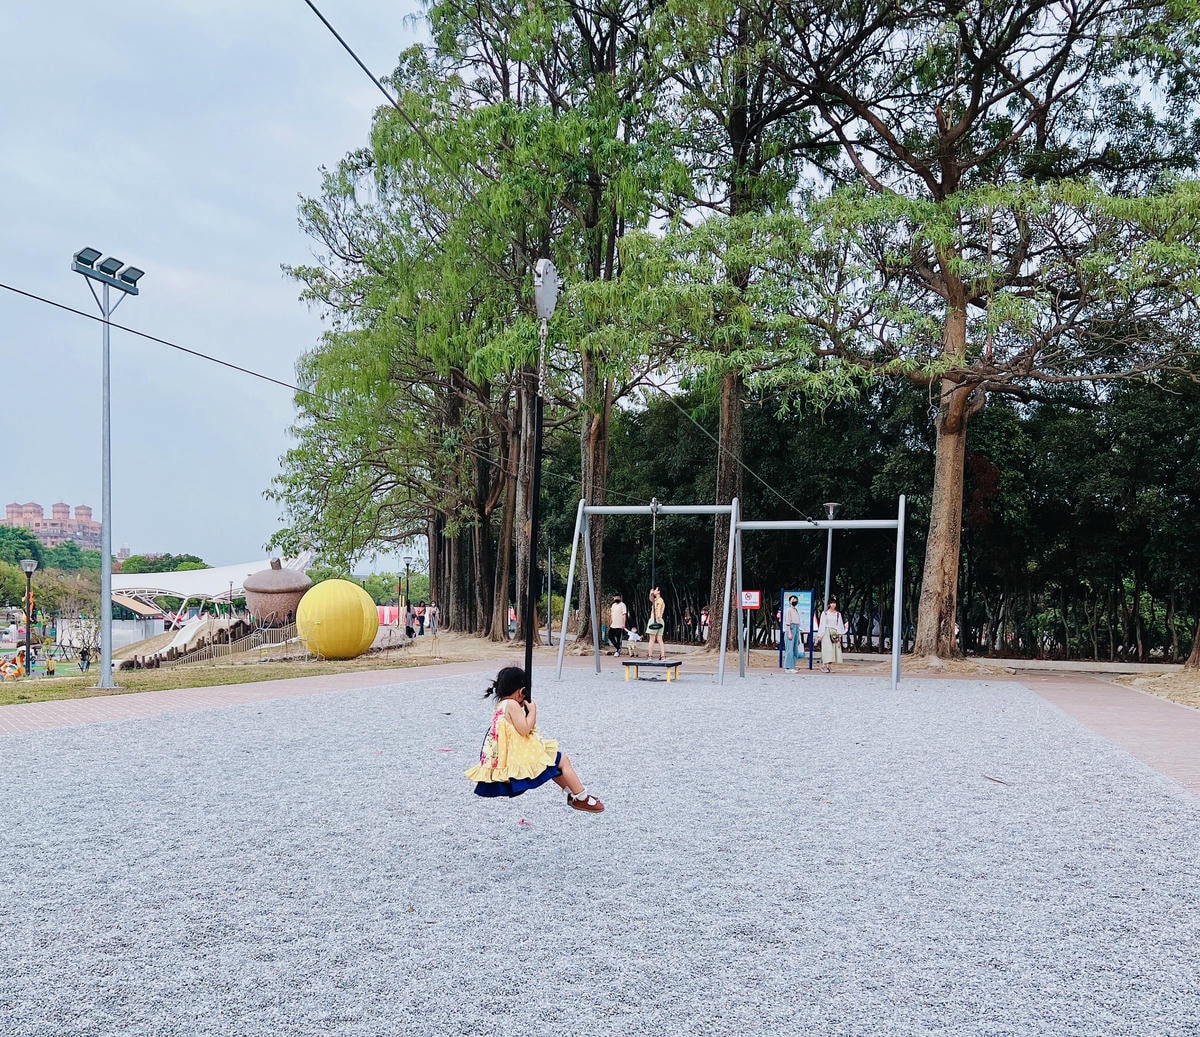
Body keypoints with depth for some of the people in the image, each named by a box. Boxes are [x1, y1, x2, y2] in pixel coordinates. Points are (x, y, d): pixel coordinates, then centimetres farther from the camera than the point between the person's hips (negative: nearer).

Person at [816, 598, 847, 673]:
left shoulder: (838, 614, 12)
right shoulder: (825, 613, 4)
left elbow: (840, 625, 10)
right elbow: (822, 624, 2)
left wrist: (839, 635, -1)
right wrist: (820, 635, -3)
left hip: (835, 633, 3)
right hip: (826, 632, -3)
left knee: (834, 649, -2)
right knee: (827, 648, -12)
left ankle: (830, 665, 2)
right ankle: (824, 665, -11)